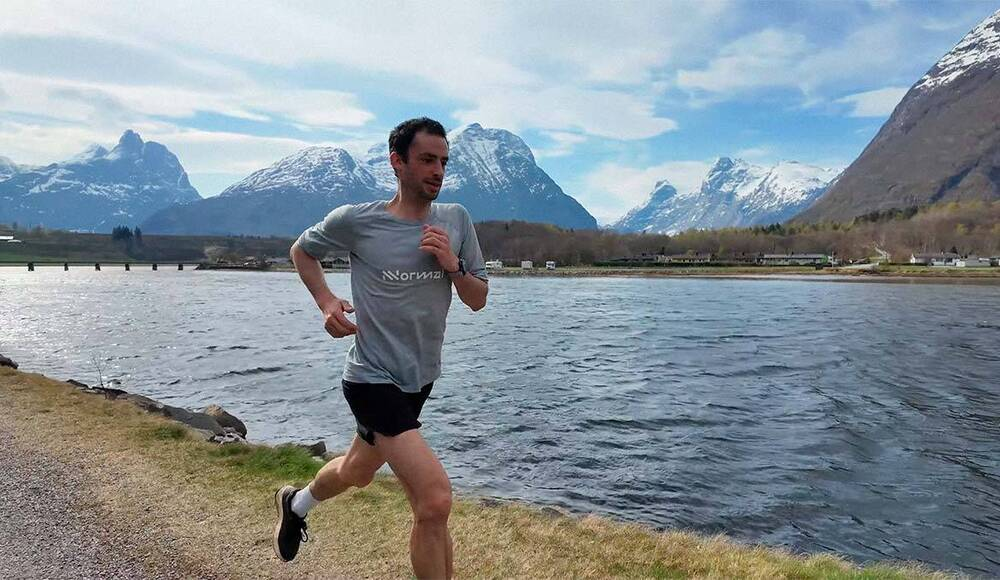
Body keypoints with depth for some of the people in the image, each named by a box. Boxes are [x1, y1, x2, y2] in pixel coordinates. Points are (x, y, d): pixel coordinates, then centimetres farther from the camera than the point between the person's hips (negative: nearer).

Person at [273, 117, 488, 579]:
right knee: (435, 502, -18)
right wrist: (326, 301, -9)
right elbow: (301, 251, 6)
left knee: (357, 472, 28)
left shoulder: (456, 220, -2)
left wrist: (452, 264, -18)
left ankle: (297, 503, 61)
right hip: (374, 380, -6)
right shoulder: (356, 221, -13)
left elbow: (478, 301, 1)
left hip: (420, 379, 6)